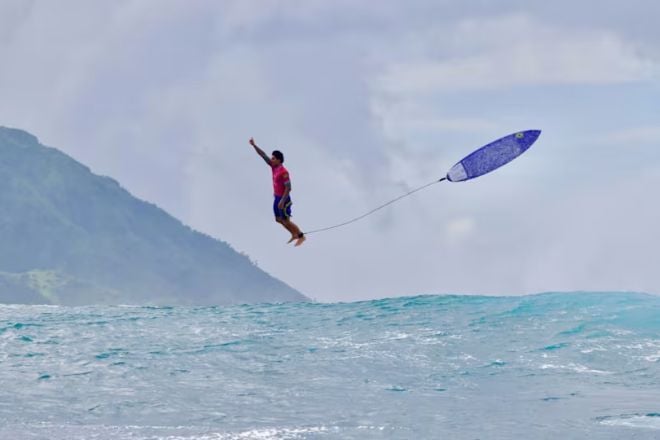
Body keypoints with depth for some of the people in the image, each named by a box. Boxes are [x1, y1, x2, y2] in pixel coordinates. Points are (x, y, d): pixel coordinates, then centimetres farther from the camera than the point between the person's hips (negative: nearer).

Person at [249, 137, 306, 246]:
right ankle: (294, 234, 30)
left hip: (284, 199, -9)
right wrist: (254, 145, -6)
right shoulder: (274, 166, -1)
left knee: (286, 221, -1)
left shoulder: (283, 172, -25)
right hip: (277, 198, 9)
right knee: (278, 219, 17)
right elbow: (263, 155, 1)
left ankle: (301, 236, 12)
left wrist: (282, 201, -26)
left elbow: (288, 188, -25)